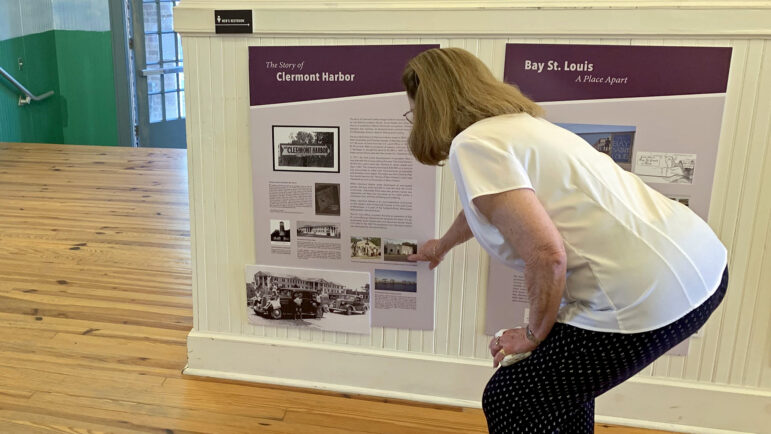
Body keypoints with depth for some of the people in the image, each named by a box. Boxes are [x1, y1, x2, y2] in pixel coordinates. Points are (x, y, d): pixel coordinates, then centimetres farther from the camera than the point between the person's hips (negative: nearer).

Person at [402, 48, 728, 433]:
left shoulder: (472, 145, -12)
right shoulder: (514, 122, 18)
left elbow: (547, 255, -21)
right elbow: (481, 207, 39)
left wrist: (534, 335, -2)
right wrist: (443, 245, 57)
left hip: (646, 299, -9)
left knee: (510, 401, 8)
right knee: (562, 363, 30)